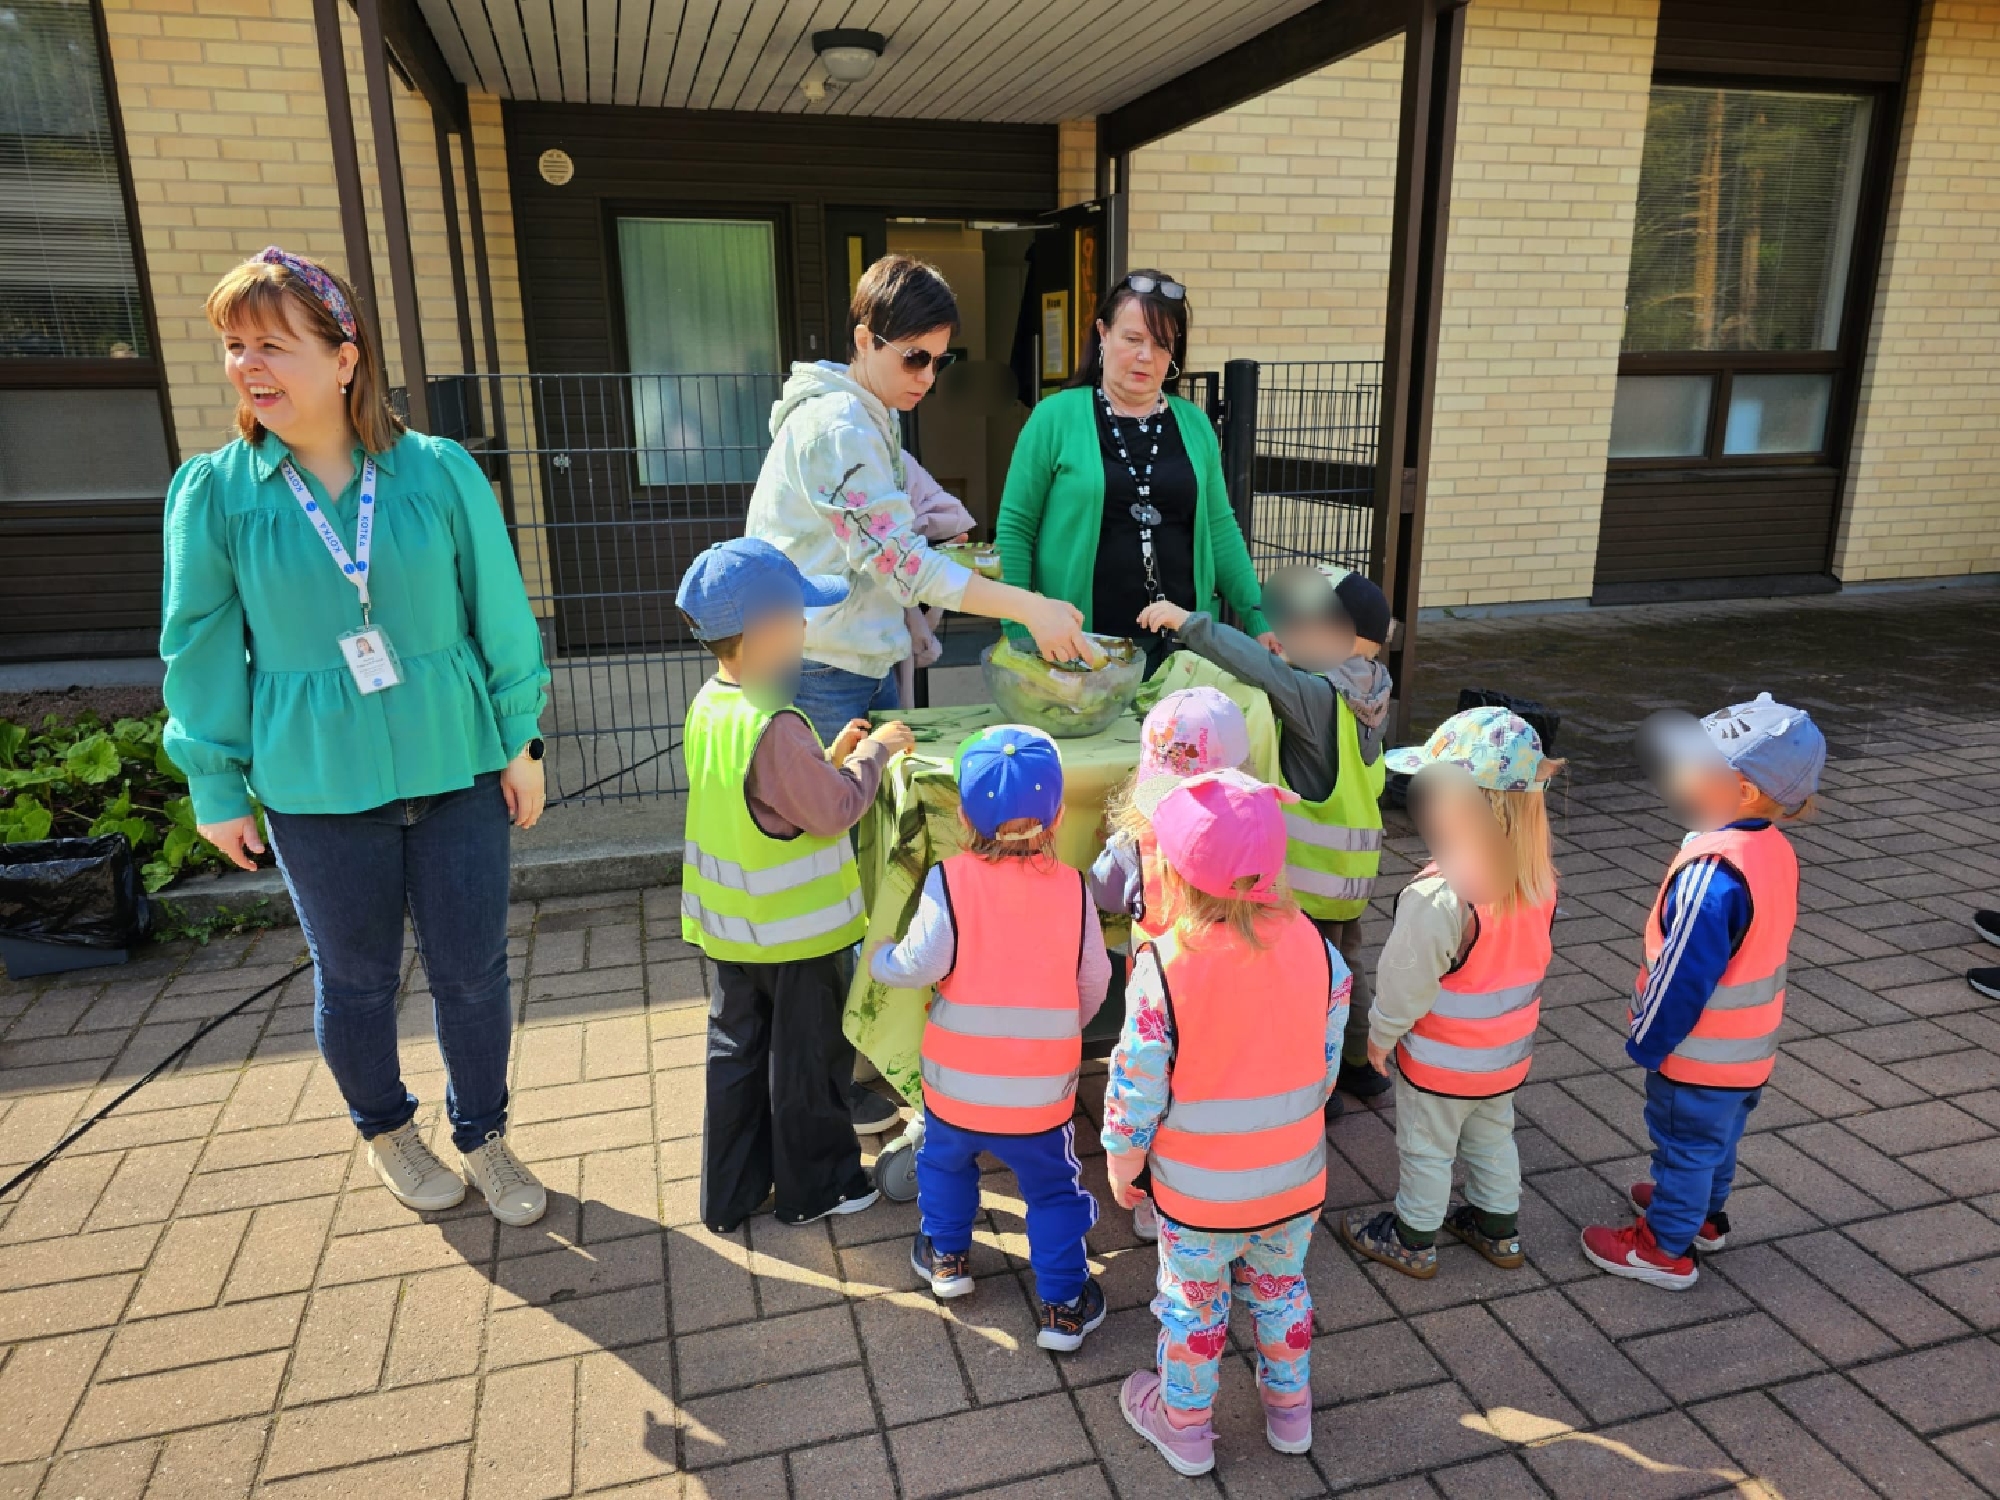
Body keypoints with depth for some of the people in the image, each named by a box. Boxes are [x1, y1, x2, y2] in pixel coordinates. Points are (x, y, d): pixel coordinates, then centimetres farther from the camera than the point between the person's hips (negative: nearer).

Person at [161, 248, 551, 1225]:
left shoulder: (441, 472, -5)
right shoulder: (211, 493, -4)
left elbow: (500, 613, 1)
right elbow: (202, 650, 2)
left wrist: (520, 740, 2)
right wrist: (217, 789, 3)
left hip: (457, 773, 0)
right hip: (318, 790, 0)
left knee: (473, 971, 9)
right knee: (355, 980, 15)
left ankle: (482, 1135, 32)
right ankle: (387, 1131, 41)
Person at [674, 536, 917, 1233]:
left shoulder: (709, 705, 0)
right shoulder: (776, 726, -29)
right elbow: (835, 812, -23)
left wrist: (830, 756, 3)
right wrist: (872, 754, -10)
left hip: (733, 926, 8)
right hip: (798, 931, -8)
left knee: (737, 1051, 19)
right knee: (809, 1057, 12)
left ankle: (731, 1195, 32)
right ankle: (813, 1186, 31)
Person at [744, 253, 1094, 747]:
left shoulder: (877, 420, 13)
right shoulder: (838, 428, -18)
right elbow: (898, 557, -25)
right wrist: (1030, 609, -29)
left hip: (866, 664, 9)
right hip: (819, 673, -9)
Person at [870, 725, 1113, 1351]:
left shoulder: (948, 880, -16)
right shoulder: (1070, 887, -9)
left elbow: (921, 964, -24)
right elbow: (1094, 980, -2)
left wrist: (878, 958, -2)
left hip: (956, 1083, 0)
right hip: (1043, 1089, 0)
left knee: (945, 1161, 29)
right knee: (1054, 1190, 19)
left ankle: (946, 1256, 46)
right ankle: (1063, 1305, 26)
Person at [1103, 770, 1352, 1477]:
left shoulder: (1162, 965, -26)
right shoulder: (1316, 947, -14)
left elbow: (1136, 1088, -17)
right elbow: (1327, 1066, -1)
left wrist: (1122, 1166, 0)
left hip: (1198, 1187, -3)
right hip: (1296, 1178, 4)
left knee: (1192, 1303, 19)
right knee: (1281, 1287, 27)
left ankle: (1185, 1424, 40)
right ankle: (1290, 1408, 47)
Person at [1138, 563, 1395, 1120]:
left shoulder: (1318, 695, -24)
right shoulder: (1370, 691, 0)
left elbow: (1259, 666, -36)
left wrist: (1186, 621, -35)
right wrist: (1295, 656, -4)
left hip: (1314, 867, -8)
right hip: (1351, 865, 8)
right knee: (1345, 961, 25)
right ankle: (1359, 1063, 40)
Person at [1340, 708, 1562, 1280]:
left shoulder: (1438, 897, -35)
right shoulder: (1540, 878, -13)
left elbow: (1407, 981, -23)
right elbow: (1533, 957, 2)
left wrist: (1381, 1034, -6)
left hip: (1442, 1060, -6)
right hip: (1509, 1051, 6)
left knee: (1426, 1149, 15)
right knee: (1492, 1138, 27)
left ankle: (1413, 1241, 35)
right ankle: (1500, 1230, 46)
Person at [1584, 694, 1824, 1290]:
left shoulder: (1713, 872, -34)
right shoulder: (1774, 848, -4)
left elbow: (1684, 973, -28)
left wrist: (1646, 1042, -13)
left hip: (1699, 1054, -8)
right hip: (1747, 1048, 8)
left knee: (1684, 1144, 11)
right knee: (1718, 1136, 27)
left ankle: (1667, 1248, 29)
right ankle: (1703, 1213, 48)